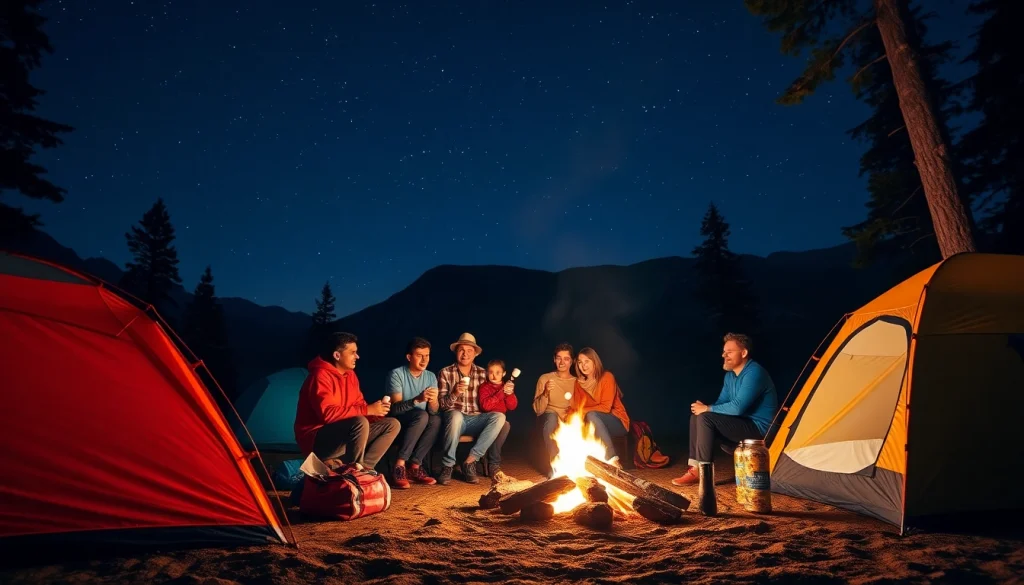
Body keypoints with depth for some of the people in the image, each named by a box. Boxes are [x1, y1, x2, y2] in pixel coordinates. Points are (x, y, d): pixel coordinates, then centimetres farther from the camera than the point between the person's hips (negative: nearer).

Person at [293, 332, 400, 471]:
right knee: (361, 422, -34)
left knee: (392, 424, 0)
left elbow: (359, 404, 10)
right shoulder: (320, 376, -18)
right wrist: (367, 410, -25)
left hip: (344, 433, 9)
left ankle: (363, 467, -12)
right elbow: (328, 413, -29)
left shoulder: (350, 374, 8)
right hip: (317, 439, -9)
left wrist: (375, 411, -13)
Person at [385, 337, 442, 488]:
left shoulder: (431, 377, 2)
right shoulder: (397, 374, -12)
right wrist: (417, 399, -38)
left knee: (436, 419, -27)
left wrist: (432, 401, -29)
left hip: (420, 425, 5)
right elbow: (395, 408, -22)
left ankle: (415, 465, -21)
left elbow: (433, 411, -5)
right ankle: (399, 465, -28)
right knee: (421, 415, -33)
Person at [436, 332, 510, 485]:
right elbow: (440, 404, -3)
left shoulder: (482, 373, 11)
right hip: (454, 419, -3)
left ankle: (470, 461, -22)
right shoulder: (445, 372, 3)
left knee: (499, 417, -25)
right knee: (456, 415, -38)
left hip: (475, 420, 3)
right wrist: (454, 394, -22)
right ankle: (447, 466, -22)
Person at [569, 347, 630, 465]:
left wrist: (582, 411, -20)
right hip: (595, 426, 4)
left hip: (618, 423, -4)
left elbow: (606, 407, -18)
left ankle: (612, 459, -33)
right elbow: (575, 408, -1)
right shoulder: (579, 382, 5)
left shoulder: (607, 377, -10)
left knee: (591, 415, -33)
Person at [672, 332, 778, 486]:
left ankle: (701, 471, -17)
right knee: (696, 416, 3)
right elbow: (721, 402, 12)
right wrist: (705, 408, -10)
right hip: (743, 424, 10)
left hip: (758, 428, -10)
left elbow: (737, 407, -27)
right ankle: (695, 467, -2)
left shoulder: (754, 372, -20)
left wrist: (707, 409, -17)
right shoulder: (730, 375, 10)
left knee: (705, 418, -24)